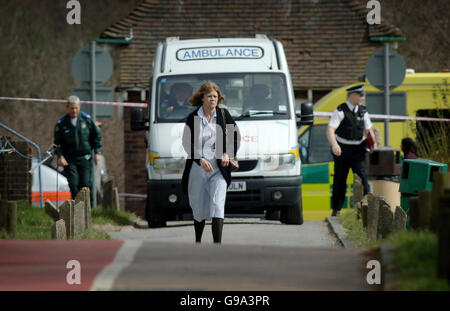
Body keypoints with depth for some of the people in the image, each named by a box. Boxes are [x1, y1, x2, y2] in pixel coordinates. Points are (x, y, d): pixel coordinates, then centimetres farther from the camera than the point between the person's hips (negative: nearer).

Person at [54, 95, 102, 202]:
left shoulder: (86, 119, 1)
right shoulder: (61, 123, -2)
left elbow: (97, 135, 10)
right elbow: (58, 142, 1)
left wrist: (97, 152, 4)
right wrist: (60, 156, -13)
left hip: (85, 158, 0)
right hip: (69, 160, 0)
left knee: (86, 184, -6)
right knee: (74, 184, -9)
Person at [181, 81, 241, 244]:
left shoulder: (223, 115, 4)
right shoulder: (193, 118, -2)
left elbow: (236, 135, 14)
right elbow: (187, 143, -7)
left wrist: (227, 154, -1)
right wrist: (200, 160, -20)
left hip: (218, 168, 0)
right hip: (197, 168, 0)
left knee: (217, 204, -14)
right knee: (199, 208, 9)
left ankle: (217, 244, -19)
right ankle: (197, 242, 29)